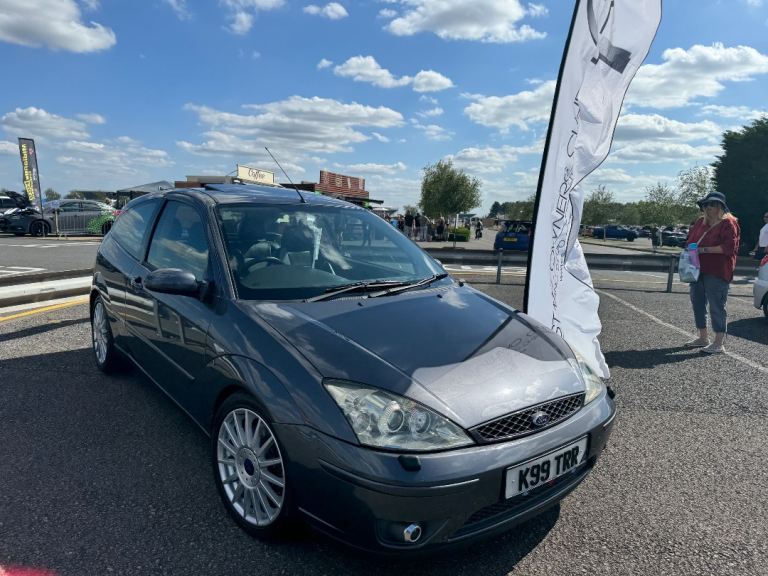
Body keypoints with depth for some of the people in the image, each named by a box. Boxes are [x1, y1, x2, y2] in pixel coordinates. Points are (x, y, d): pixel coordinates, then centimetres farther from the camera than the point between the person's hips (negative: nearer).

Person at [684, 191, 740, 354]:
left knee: (716, 306, -5)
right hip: (698, 270, 8)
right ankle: (703, 338, 26)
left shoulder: (728, 223, -7)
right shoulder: (700, 222, 15)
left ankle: (719, 344, 2)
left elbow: (729, 247, -16)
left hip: (716, 273, -8)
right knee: (698, 304, 13)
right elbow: (690, 239, 24)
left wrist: (704, 249, -19)